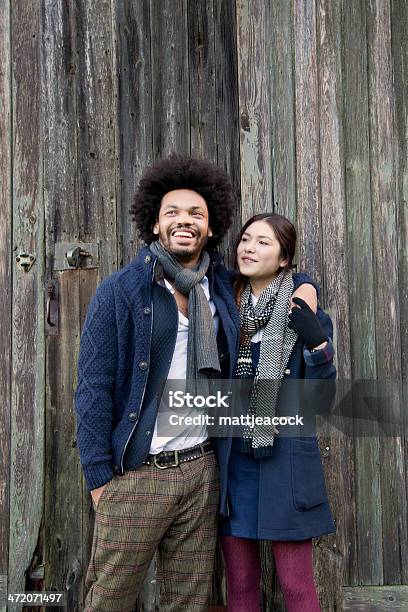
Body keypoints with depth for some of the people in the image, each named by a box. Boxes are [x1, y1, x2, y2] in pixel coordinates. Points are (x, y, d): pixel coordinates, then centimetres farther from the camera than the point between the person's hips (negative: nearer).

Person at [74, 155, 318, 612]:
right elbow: (93, 389, -6)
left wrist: (305, 285, 4)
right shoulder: (118, 292, -5)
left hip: (201, 469, 4)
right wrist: (100, 478, -9)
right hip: (135, 473, -3)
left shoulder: (223, 287, 7)